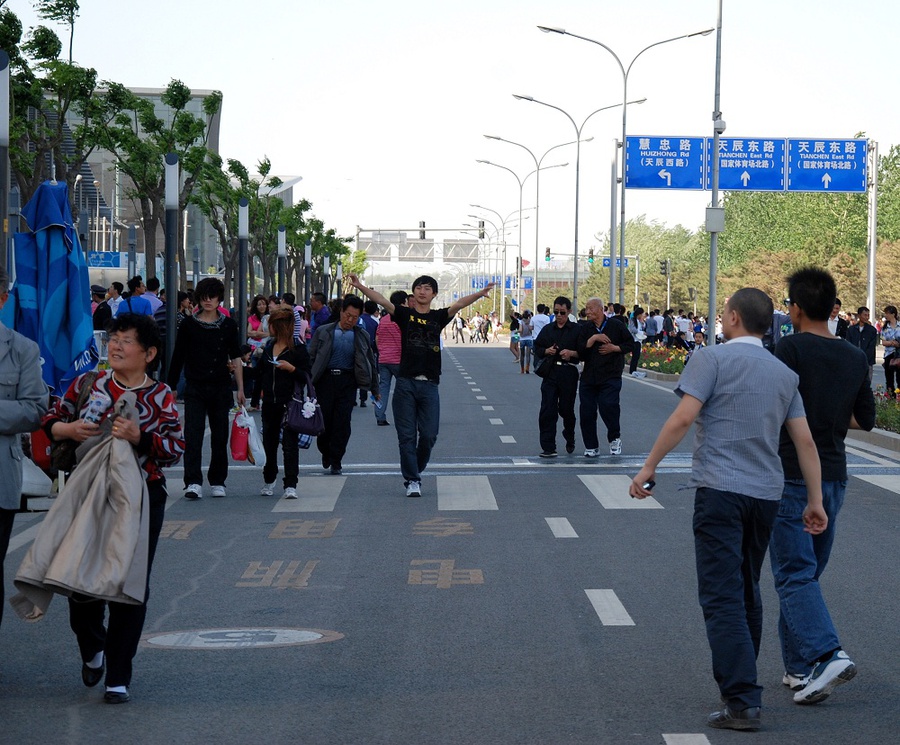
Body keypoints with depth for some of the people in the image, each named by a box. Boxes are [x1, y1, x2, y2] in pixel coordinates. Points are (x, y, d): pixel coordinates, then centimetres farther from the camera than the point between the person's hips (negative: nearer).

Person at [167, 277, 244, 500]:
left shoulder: (228, 325, 5)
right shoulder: (188, 324, 1)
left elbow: (236, 358, 8)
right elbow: (178, 358, 3)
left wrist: (240, 389, 3)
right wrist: (170, 386, 0)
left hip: (221, 387, 2)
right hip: (195, 387, -2)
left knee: (220, 436, 7)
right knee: (193, 435, -10)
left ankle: (217, 481, 18)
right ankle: (193, 483, -14)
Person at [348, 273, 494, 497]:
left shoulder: (438, 317, 9)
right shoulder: (405, 314, 6)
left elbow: (458, 305, -7)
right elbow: (382, 300, -6)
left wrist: (479, 294, -24)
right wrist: (360, 287, -21)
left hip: (429, 385, 1)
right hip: (405, 384, -1)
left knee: (429, 435, 0)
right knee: (407, 435, 0)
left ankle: (416, 471, 24)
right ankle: (412, 480, 8)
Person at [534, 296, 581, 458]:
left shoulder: (576, 330, 1)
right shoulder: (547, 329, 12)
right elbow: (537, 348, 16)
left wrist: (572, 353, -18)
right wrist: (546, 351, -4)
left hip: (569, 373, -3)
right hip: (550, 372, 3)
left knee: (566, 408, 6)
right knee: (547, 410, -6)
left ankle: (570, 438, 35)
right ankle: (548, 447, -5)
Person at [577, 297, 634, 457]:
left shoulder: (616, 325, 2)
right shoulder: (585, 329, 9)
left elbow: (630, 344, 6)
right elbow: (580, 350, -4)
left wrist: (614, 348, -8)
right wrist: (593, 338, -15)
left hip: (611, 376, -4)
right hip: (589, 377, 4)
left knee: (608, 405, -19)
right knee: (586, 412, 1)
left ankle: (614, 438, 6)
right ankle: (591, 447, 13)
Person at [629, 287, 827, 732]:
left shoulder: (713, 359, -4)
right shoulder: (784, 374, 14)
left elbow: (683, 417, -14)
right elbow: (804, 440, 10)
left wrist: (649, 467, -7)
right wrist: (815, 500, 12)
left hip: (720, 489, -6)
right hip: (767, 493, 6)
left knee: (723, 598, -8)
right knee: (747, 592, 19)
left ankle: (742, 702, -15)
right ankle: (737, 682, 29)